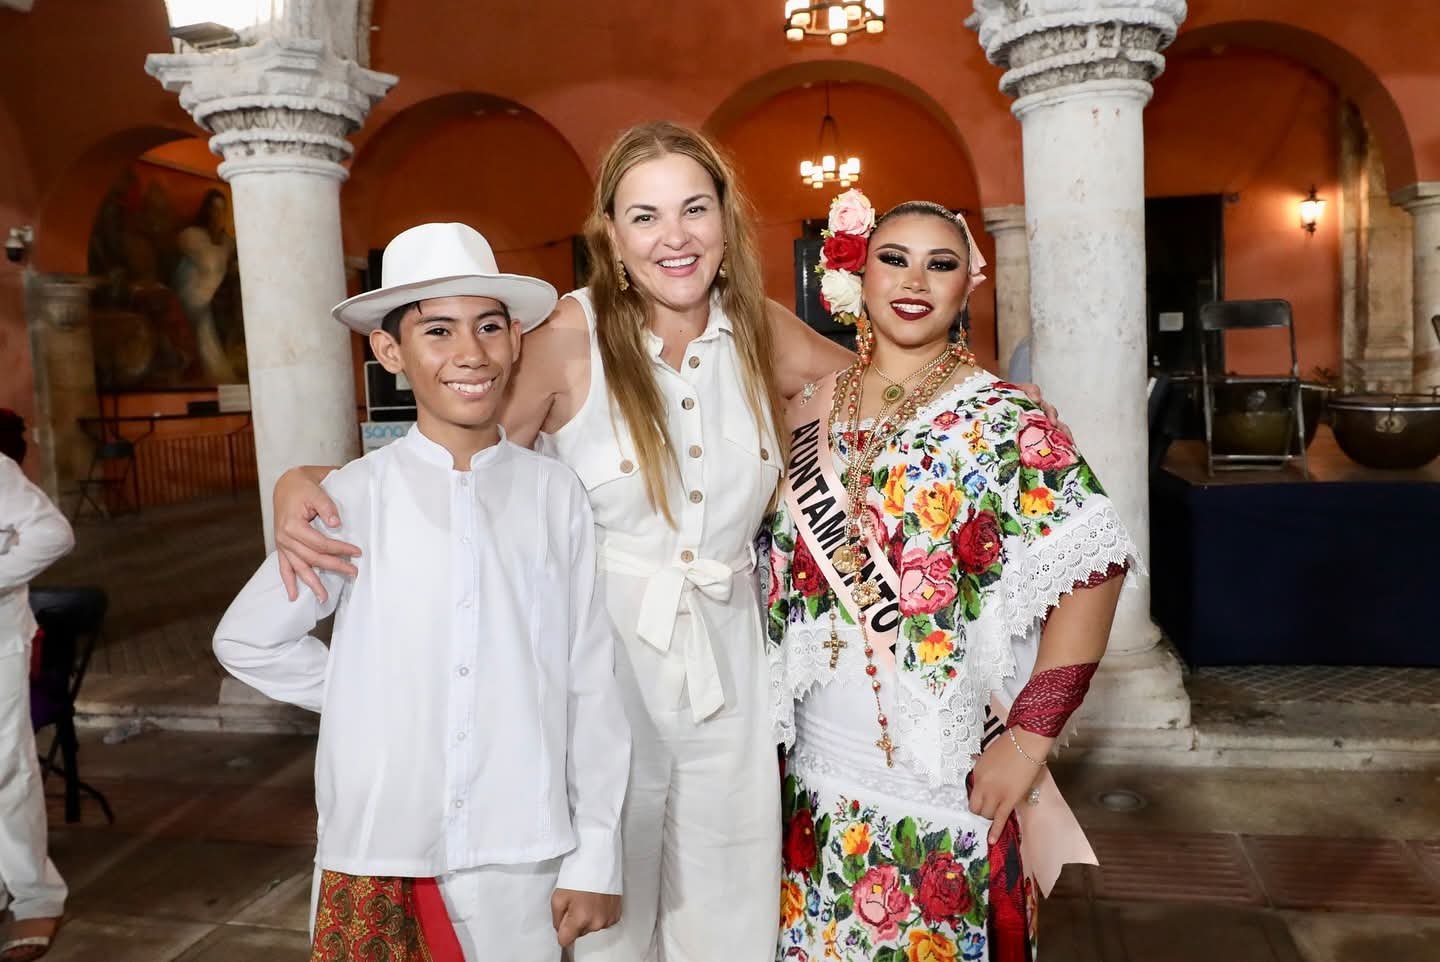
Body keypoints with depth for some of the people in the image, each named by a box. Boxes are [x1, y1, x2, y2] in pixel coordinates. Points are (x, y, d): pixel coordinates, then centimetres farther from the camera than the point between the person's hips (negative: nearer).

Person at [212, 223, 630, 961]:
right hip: (378, 853, 0)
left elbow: (591, 683, -3)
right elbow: (247, 642, 6)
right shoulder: (354, 498, -7)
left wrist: (597, 857, -1)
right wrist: (367, 702, 1)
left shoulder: (555, 495, -6)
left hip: (521, 855, 0)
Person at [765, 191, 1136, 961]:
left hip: (946, 784, -4)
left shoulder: (1000, 421, -10)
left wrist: (1028, 739, -17)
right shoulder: (810, 412, 3)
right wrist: (769, 735, 8)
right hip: (816, 772, 4)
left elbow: (1091, 569, -14)